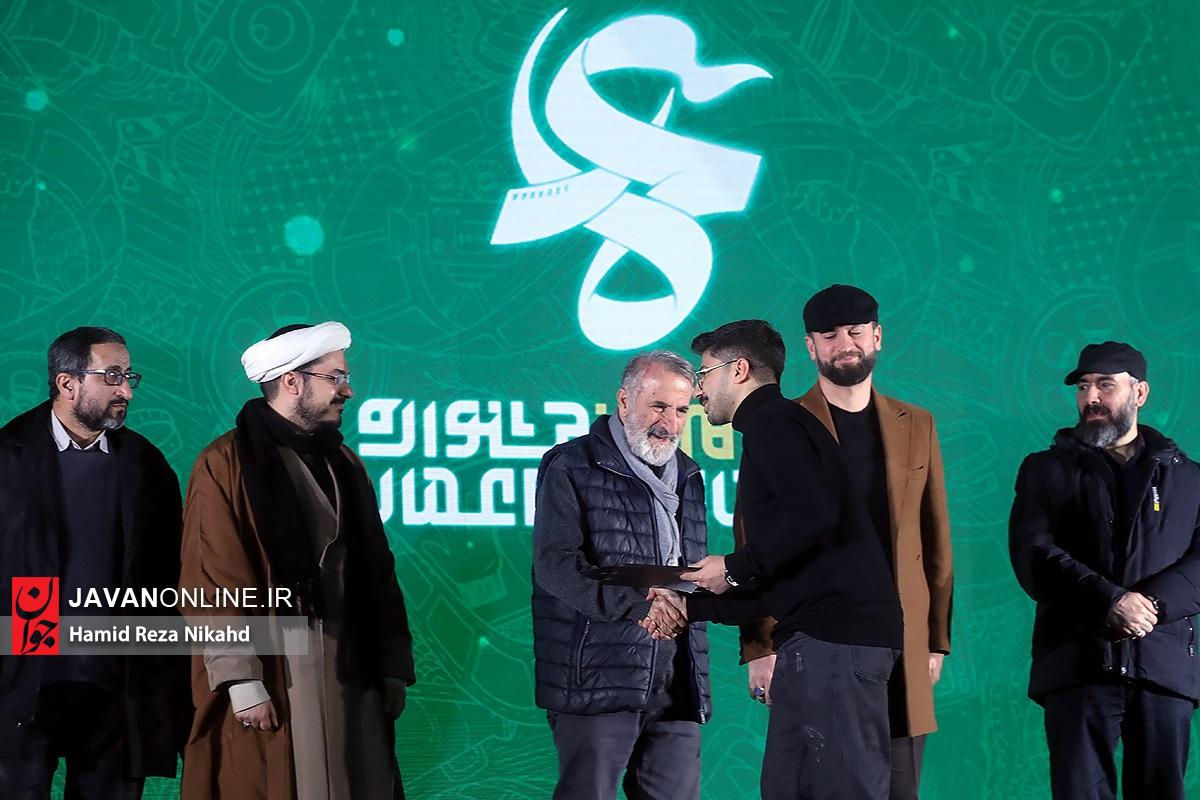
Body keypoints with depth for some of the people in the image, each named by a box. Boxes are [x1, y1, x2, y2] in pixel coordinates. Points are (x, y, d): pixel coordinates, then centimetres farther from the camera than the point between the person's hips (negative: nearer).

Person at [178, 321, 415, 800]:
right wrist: (243, 683, -17)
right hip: (273, 681, -6)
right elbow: (214, 584, -12)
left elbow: (377, 572, 15)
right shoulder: (228, 465, -7)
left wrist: (394, 667, 9)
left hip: (352, 677, 6)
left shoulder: (344, 465, 14)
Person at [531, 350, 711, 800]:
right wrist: (638, 602, -22)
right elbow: (555, 565, -13)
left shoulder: (687, 477, 21)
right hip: (596, 678, -6)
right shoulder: (571, 467, -1)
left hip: (676, 684, 6)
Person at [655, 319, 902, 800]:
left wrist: (736, 569, -11)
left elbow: (813, 513, -23)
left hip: (833, 637, -10)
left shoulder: (772, 421, -3)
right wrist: (691, 607, 21)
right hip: (817, 638, 10)